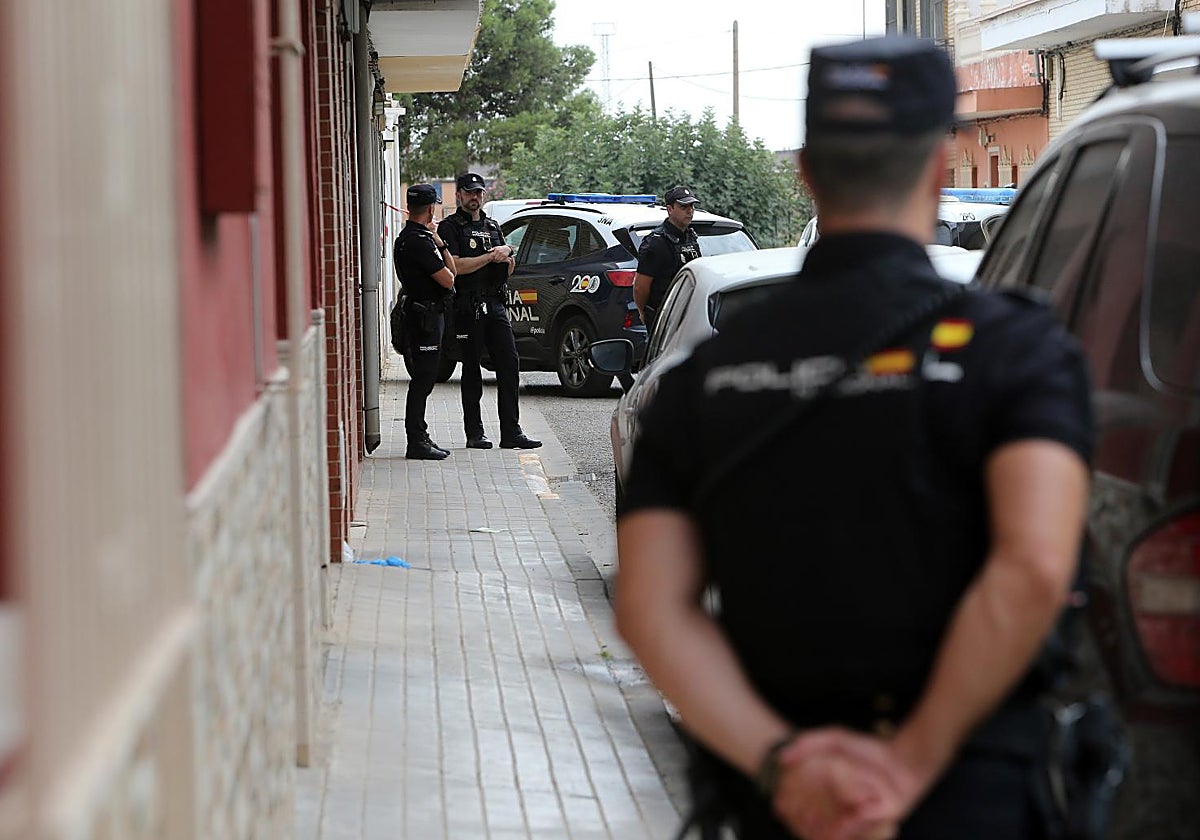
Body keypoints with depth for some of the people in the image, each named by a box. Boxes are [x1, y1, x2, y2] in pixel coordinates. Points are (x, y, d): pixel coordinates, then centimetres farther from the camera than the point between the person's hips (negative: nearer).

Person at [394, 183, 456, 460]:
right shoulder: (419, 241, -18)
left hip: (421, 315, 11)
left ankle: (419, 437, 20)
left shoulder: (407, 237, 16)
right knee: (423, 378, -8)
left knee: (423, 378, 14)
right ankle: (417, 442, -6)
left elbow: (452, 269, 17)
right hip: (425, 315, -11)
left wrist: (439, 242, 4)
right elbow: (448, 279, -15)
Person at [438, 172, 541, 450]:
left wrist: (506, 257, 1)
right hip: (468, 308, -6)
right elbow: (455, 266, -13)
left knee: (509, 364, -2)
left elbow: (508, 271, 23)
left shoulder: (493, 227, 20)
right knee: (472, 369, 0)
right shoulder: (450, 227, 0)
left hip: (496, 305, 6)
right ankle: (474, 434, 5)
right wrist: (490, 257, -10)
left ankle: (511, 432, -1)